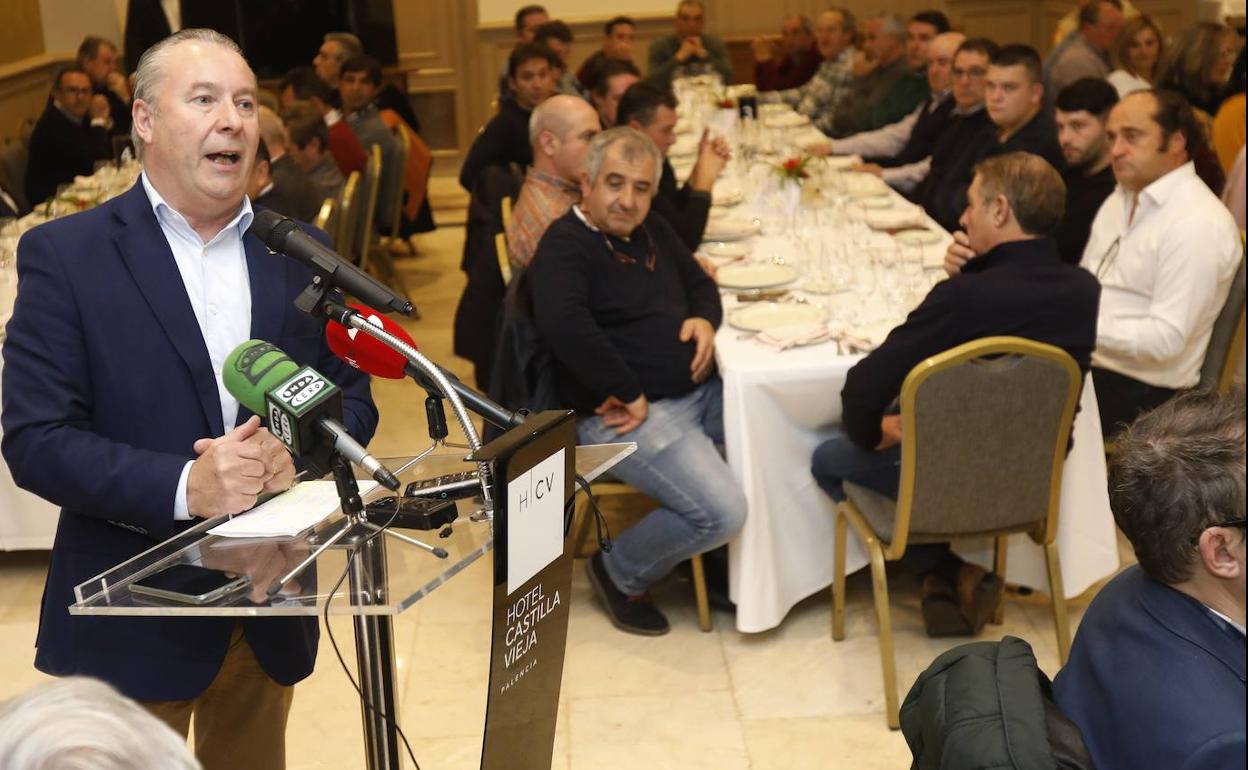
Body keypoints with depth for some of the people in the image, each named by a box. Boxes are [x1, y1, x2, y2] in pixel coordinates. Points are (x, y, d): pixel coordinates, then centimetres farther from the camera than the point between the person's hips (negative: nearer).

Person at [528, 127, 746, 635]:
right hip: (625, 414, -9)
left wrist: (705, 318, 1)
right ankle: (620, 573, 6)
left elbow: (698, 282, 26)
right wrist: (630, 395, -26)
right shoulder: (564, 248, -13)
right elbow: (564, 325, -31)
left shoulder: (650, 230, 15)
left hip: (698, 390, 9)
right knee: (721, 512, -23)